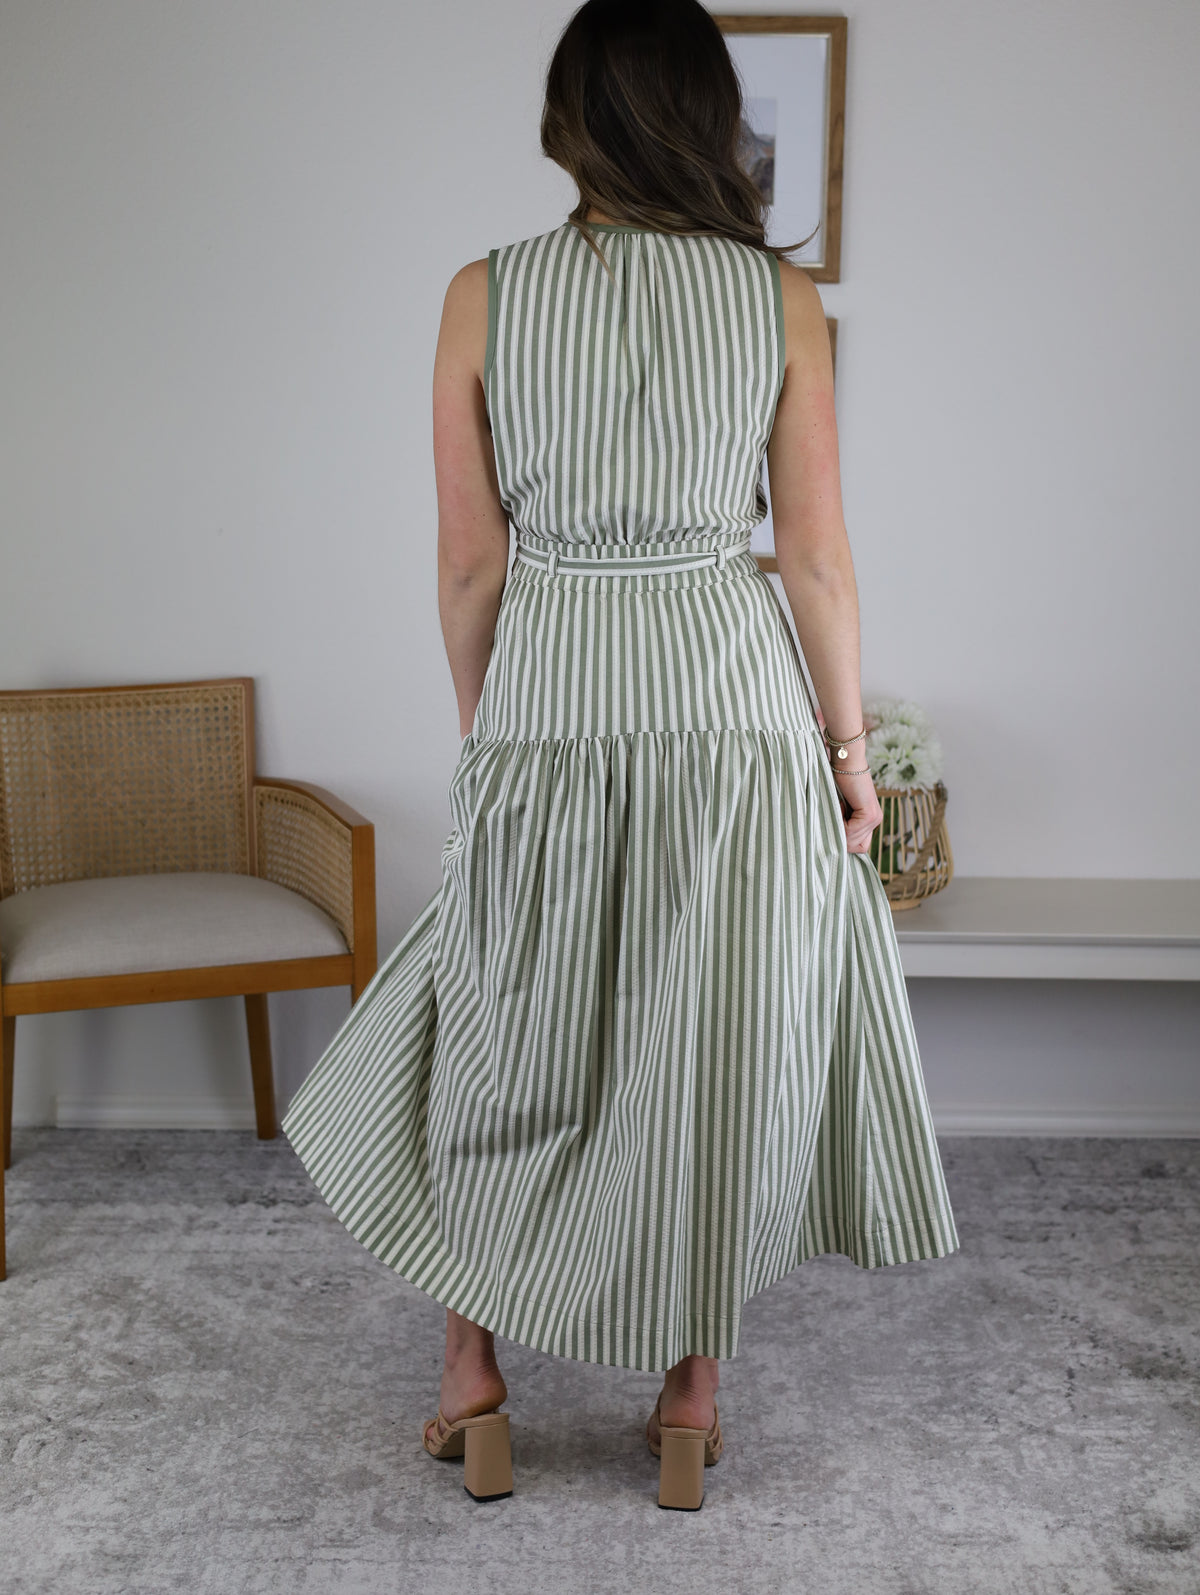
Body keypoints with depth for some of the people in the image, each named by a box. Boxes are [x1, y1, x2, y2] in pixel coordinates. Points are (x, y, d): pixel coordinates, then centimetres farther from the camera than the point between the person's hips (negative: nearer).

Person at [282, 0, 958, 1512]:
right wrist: (846, 736, 9)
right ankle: (691, 1400, 25)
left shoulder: (484, 295, -3)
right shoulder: (780, 294, -2)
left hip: (547, 706, 0)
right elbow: (817, 553, -2)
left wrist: (483, 732, 12)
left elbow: (470, 562, -1)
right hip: (737, 703, 0)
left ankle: (472, 1378, 26)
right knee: (721, 1049, 12)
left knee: (509, 1042, 17)